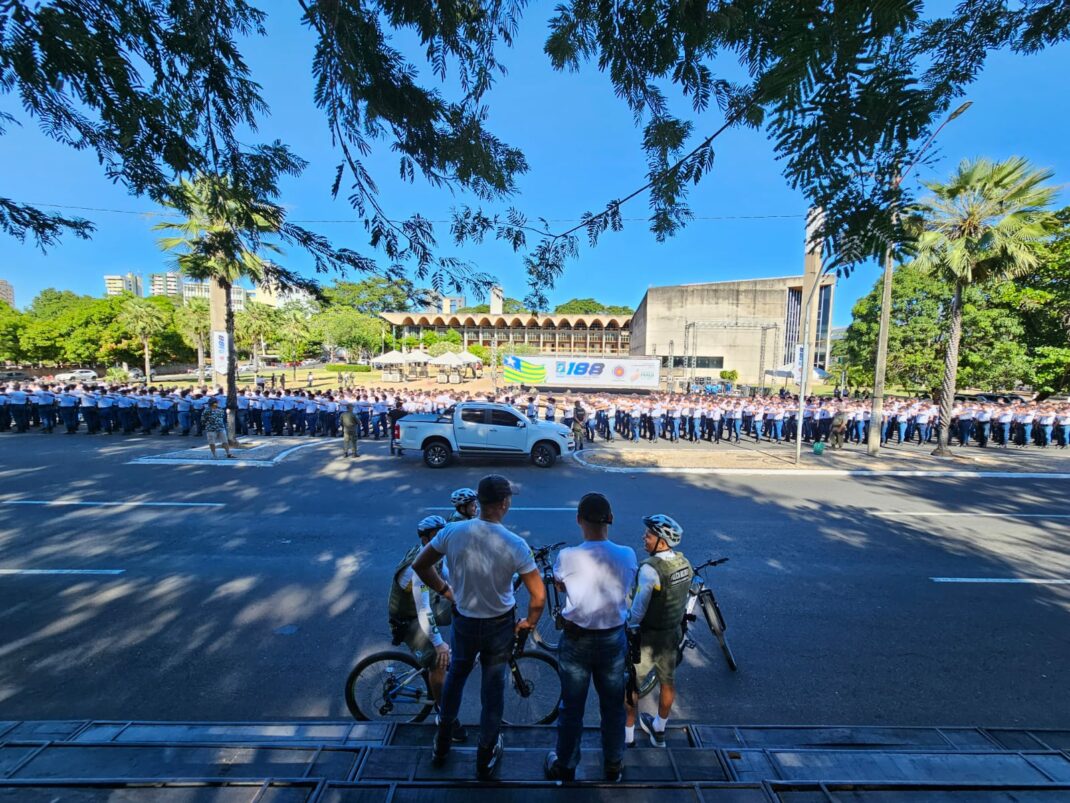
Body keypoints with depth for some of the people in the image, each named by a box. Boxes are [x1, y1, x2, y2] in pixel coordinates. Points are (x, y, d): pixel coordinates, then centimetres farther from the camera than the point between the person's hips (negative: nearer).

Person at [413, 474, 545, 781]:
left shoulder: (452, 532, -20)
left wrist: (444, 590, 6)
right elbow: (539, 596, -21)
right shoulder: (515, 544, -26)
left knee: (456, 674, 29)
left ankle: (442, 743, 48)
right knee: (493, 686, 20)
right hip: (499, 626, -2)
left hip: (463, 621, 2)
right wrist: (528, 624, -2)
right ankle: (486, 758, 40)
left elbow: (419, 565, -7)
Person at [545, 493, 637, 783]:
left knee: (571, 708, 19)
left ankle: (565, 767, 39)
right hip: (614, 640, 2)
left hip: (576, 641, -2)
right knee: (613, 707, 23)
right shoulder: (627, 556, -17)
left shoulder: (567, 556, -23)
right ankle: (613, 767, 44)